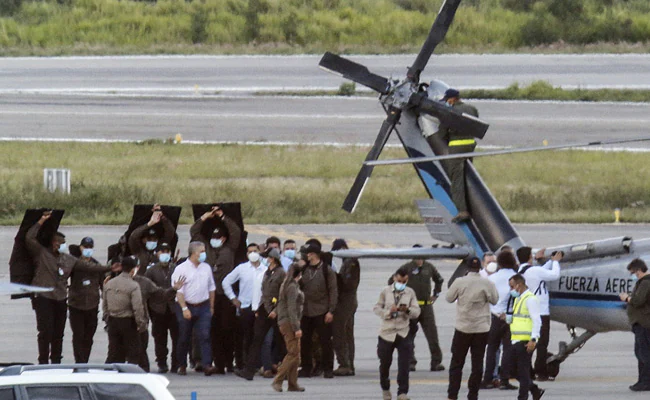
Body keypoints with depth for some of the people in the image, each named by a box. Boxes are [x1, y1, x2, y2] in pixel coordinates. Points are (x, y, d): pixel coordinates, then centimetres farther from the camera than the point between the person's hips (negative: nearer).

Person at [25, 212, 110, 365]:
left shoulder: (68, 259, 16)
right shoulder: (41, 253, -1)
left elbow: (87, 265, 18)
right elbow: (29, 239, -13)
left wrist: (108, 269, 15)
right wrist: (41, 222, -15)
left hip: (60, 299, 6)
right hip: (43, 298, -6)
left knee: (58, 333, 9)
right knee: (46, 332, -10)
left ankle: (56, 362, 18)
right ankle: (43, 362, -5)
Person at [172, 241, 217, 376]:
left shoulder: (206, 268, 10)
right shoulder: (181, 269, -5)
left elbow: (211, 288, 18)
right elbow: (179, 291, -9)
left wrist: (211, 307, 16)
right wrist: (184, 308, -17)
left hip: (203, 306, 3)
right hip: (186, 306, -3)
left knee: (204, 336, -9)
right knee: (184, 338, 5)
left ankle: (207, 365, -16)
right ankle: (182, 366, 17)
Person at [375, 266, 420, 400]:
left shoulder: (410, 293, 2)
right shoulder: (386, 291, 2)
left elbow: (417, 311, 0)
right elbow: (377, 308, 3)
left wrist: (408, 310, -21)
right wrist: (388, 311, -15)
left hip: (403, 333, -1)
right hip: (387, 332, 1)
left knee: (404, 365, -8)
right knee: (385, 364, 12)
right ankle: (385, 389, 34)